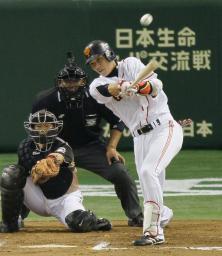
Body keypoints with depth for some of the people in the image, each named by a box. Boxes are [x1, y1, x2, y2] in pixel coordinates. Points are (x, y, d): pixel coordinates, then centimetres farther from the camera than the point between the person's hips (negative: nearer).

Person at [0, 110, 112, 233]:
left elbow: (60, 156, -38)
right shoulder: (25, 147, -5)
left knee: (80, 223, -33)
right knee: (11, 174, -22)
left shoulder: (62, 146, -11)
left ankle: (93, 221, 8)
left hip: (64, 198, -2)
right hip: (39, 199, 2)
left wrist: (56, 159, -62)